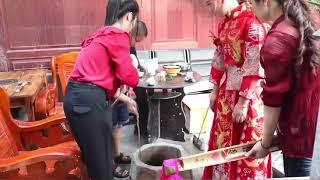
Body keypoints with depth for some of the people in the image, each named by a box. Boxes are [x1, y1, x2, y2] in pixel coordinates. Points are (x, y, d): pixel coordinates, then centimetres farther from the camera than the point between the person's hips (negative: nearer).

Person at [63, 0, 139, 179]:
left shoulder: (103, 35, 20)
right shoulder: (118, 36, -9)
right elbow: (130, 77, -14)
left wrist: (126, 99, 26)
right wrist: (133, 66, 9)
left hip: (77, 96, 10)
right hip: (89, 100, -9)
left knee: (97, 155, 24)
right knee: (101, 158, 7)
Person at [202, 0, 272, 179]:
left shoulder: (252, 23, -18)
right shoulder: (225, 23, 7)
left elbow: (254, 66, -20)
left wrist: (243, 102, -19)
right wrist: (215, 90, 14)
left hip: (247, 93, -7)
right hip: (227, 91, 8)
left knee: (245, 145, 8)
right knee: (223, 141, 18)